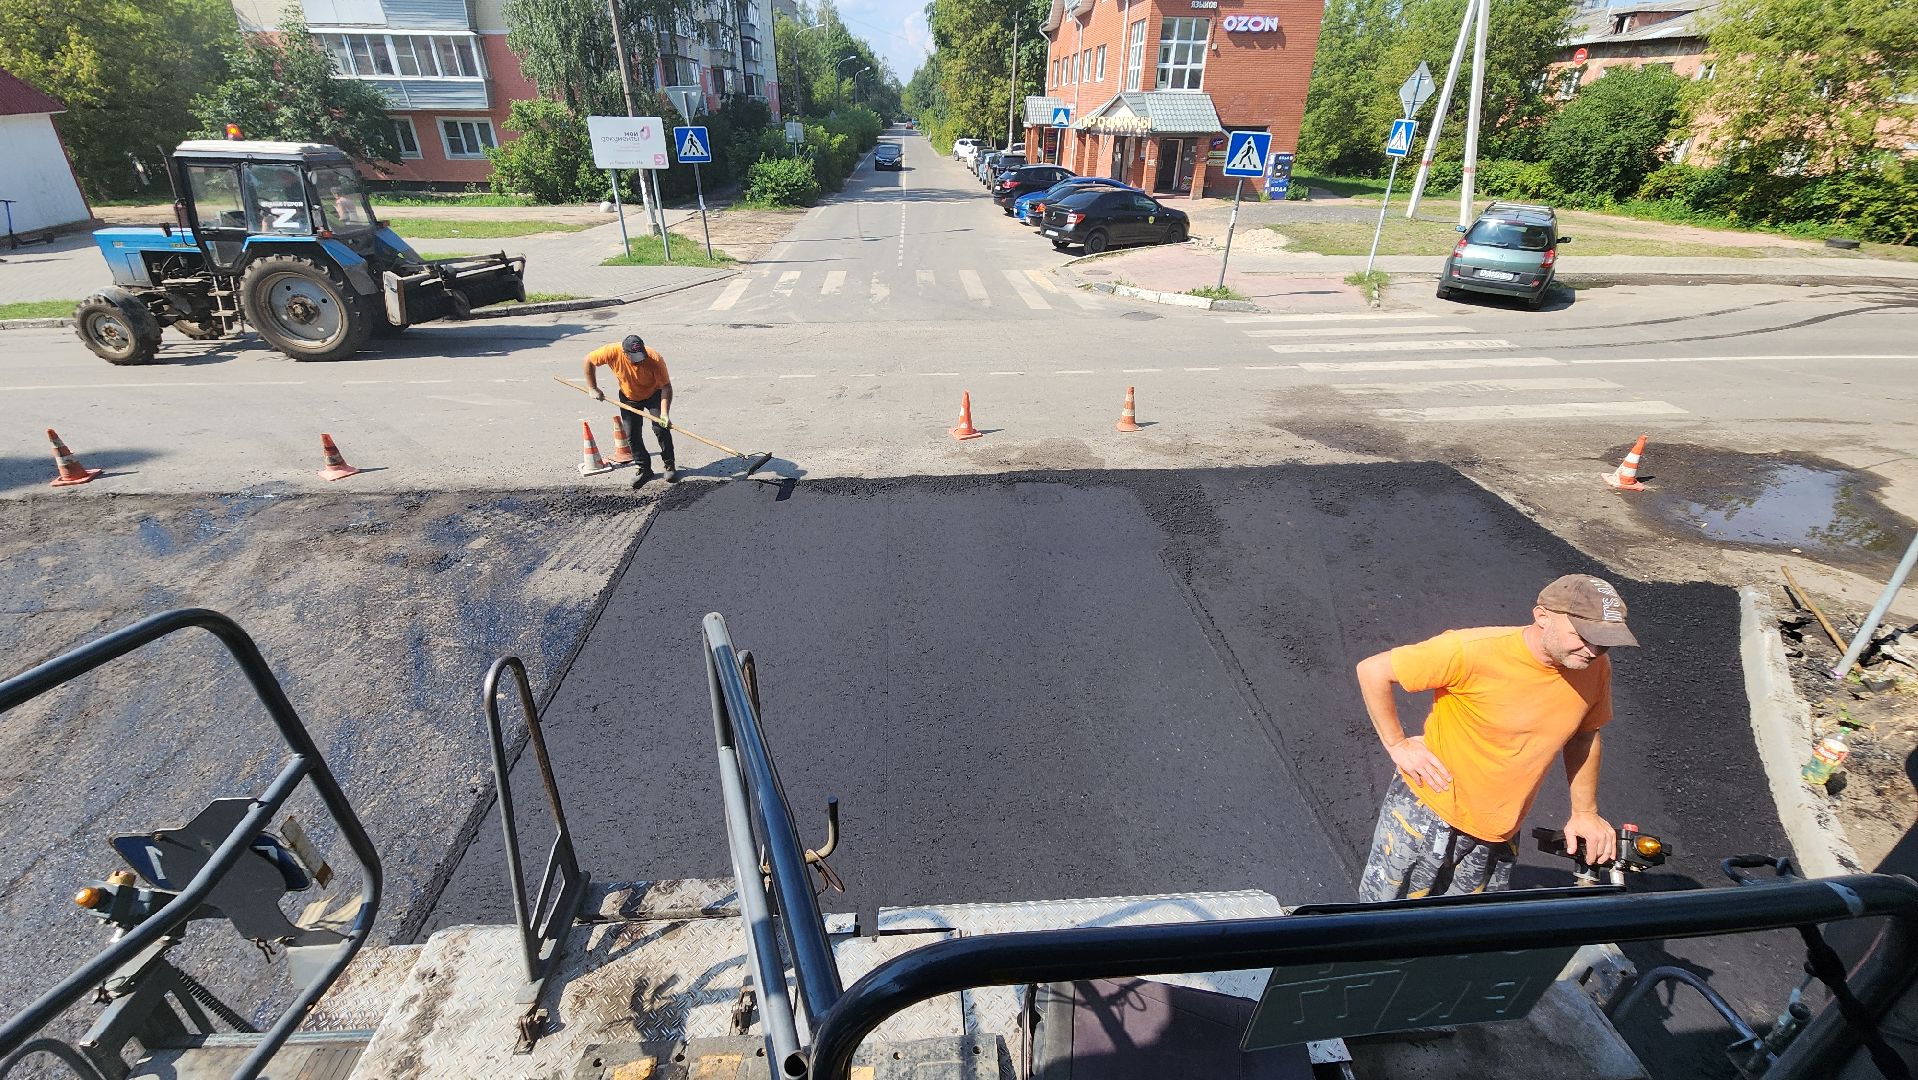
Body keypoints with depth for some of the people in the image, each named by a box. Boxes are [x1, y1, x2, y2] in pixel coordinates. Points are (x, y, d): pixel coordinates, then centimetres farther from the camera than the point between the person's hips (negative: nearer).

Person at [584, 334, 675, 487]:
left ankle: (669, 465, 3)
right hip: (629, 398, 3)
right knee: (631, 435, -1)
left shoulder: (655, 359, -35)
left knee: (661, 428, -15)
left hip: (654, 395, -2)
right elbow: (589, 360, -13)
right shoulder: (612, 352, -30)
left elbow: (666, 386, -31)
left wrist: (664, 413, -41)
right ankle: (644, 469, 13)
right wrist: (593, 388, -11)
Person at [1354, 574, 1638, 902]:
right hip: (1428, 812, -4)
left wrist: (1584, 812, 10)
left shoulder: (1596, 669, -10)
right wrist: (1397, 745, -16)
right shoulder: (1473, 651, -27)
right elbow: (1372, 670, -21)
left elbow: (1583, 736, 10)